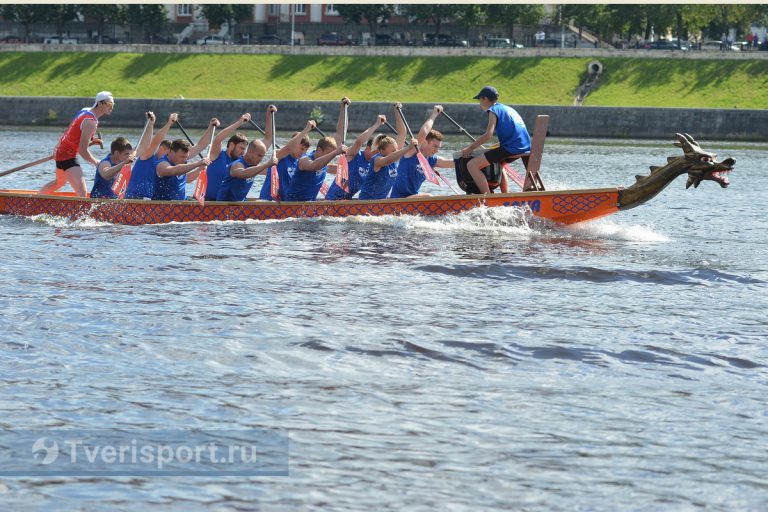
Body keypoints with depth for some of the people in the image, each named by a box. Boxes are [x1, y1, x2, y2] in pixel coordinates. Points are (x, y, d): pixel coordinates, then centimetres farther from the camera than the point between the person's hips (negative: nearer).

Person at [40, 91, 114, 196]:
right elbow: (83, 151, -24)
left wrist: (90, 141, 7)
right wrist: (96, 162, -8)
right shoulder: (90, 121, -21)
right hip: (68, 156, -11)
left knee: (59, 182, 35)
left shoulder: (85, 111, 9)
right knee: (82, 193, -23)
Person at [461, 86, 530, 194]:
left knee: (472, 165, -11)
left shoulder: (494, 110, -1)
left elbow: (488, 135, -13)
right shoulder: (508, 109, 25)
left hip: (511, 149, -9)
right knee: (498, 163, 39)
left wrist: (470, 148, -5)